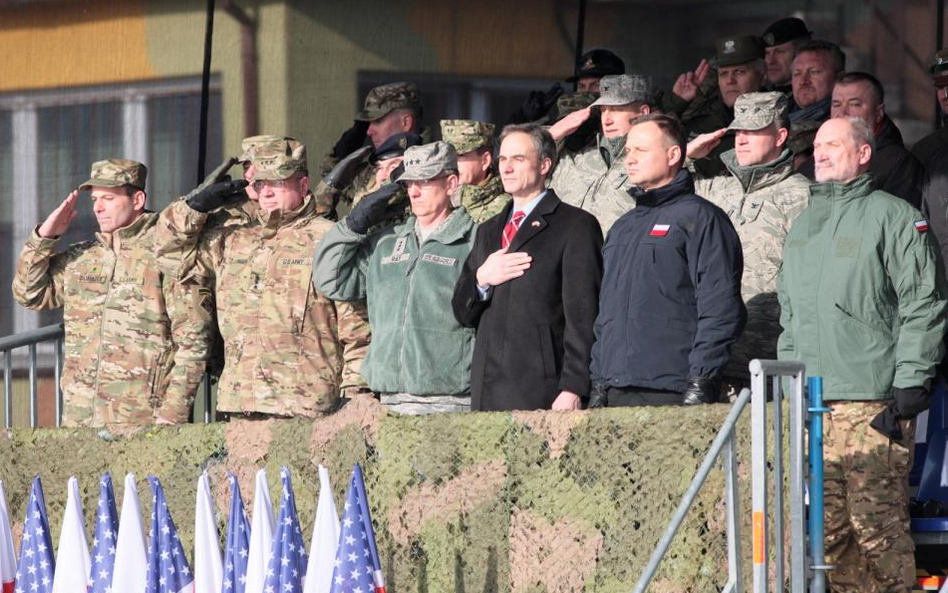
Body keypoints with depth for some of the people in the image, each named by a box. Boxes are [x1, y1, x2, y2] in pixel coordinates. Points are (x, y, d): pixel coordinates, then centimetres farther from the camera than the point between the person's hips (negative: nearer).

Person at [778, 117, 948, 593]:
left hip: (872, 405, -7)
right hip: (810, 405, 7)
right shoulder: (803, 226, 22)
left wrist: (910, 384, -13)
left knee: (877, 526, -10)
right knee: (826, 529, 4)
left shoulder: (893, 218, -1)